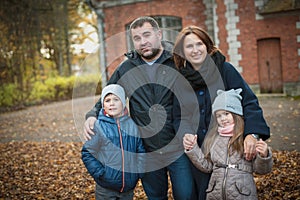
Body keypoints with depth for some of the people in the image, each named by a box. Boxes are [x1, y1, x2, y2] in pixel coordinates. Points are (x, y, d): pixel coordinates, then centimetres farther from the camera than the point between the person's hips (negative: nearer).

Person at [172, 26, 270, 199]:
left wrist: (252, 134, -24)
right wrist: (185, 135, -12)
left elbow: (249, 101, -10)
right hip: (198, 151, 3)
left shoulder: (225, 69, -5)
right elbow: (180, 116, 8)